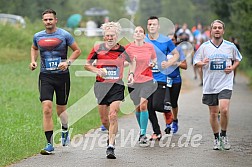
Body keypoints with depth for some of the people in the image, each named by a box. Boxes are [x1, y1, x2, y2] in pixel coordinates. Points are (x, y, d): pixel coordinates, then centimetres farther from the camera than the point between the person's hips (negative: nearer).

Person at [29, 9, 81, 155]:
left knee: (61, 109, 10)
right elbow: (34, 48, 27)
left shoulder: (64, 35, -4)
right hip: (45, 76, 1)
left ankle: (65, 130, 43)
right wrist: (33, 61, 9)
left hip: (62, 75, -1)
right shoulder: (38, 36, 5)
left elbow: (77, 51, 4)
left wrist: (67, 62, -11)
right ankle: (50, 144, -11)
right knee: (47, 109, -13)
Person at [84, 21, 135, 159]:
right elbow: (87, 65, 8)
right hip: (101, 85, 1)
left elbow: (132, 61, 21)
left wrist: (131, 74, 6)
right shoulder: (98, 49, -1)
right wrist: (97, 70, -10)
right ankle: (112, 134, 39)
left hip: (117, 86, -1)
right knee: (104, 119, 7)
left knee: (113, 116, -17)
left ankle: (111, 146, -14)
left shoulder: (123, 50, 0)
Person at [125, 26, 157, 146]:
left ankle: (142, 135, -13)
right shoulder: (129, 48, -2)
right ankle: (142, 132, 28)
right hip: (134, 81, 1)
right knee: (137, 108, 9)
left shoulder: (150, 47, 2)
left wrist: (153, 63, -1)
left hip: (147, 80, -1)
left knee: (143, 105, -15)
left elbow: (154, 58, 20)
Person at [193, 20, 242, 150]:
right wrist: (202, 63, -16)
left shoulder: (230, 46, 2)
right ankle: (216, 138, 23)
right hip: (209, 85, 1)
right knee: (213, 113, 7)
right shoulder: (204, 46, 1)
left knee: (224, 110, -18)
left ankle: (223, 135, 3)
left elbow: (238, 59, 17)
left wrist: (232, 67, -2)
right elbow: (195, 62, 6)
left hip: (225, 84, -1)